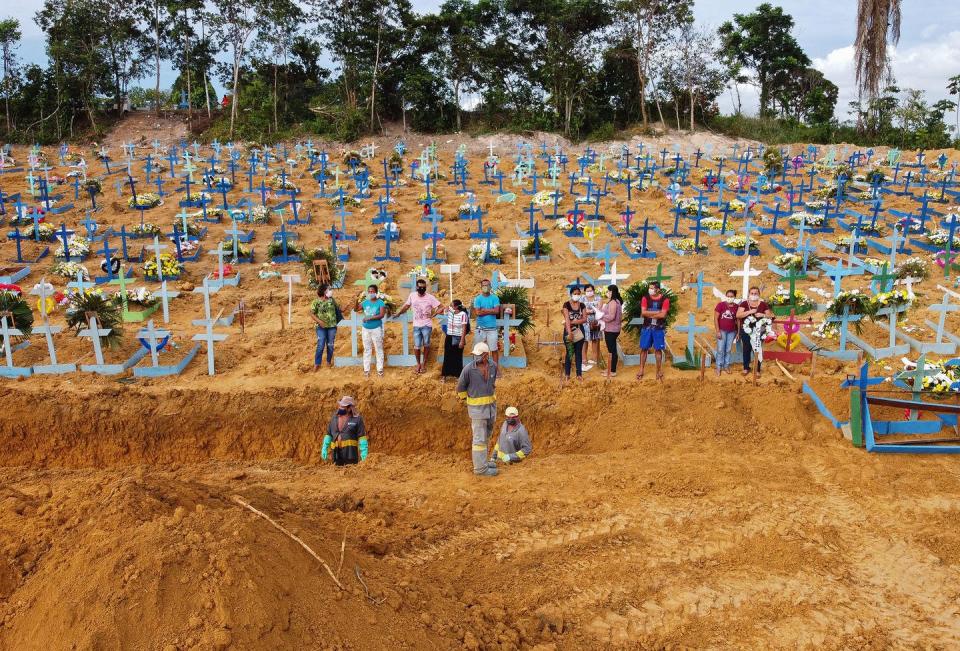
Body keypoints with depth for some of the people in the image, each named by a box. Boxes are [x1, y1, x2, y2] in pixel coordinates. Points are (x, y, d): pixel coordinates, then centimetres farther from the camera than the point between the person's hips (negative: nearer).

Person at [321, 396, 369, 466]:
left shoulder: (357, 419, -5)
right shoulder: (334, 418, 10)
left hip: (350, 452, -5)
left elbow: (362, 436, -8)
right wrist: (324, 449, 6)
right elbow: (329, 434, 14)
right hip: (337, 453, 5)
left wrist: (363, 452, -15)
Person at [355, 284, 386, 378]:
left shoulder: (380, 302, -9)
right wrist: (357, 301, -10)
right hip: (365, 329, 4)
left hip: (376, 329, -4)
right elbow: (356, 309, 8)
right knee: (367, 350, 9)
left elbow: (382, 315, -18)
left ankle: (380, 370, 10)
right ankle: (366, 369, 14)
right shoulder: (365, 302, 4)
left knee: (378, 349, 3)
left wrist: (370, 318, -24)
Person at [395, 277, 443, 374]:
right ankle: (418, 364, 21)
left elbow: (441, 308, -8)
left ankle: (424, 363, 26)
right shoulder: (412, 296, -2)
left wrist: (432, 315, -11)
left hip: (427, 325, -2)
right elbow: (406, 305, 14)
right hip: (416, 325, 2)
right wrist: (398, 313, 9)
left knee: (426, 344, 8)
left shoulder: (430, 297, -11)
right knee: (417, 346, 2)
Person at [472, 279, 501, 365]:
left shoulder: (495, 298, 3)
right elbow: (477, 313, -9)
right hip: (480, 328, 0)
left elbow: (497, 311, -9)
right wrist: (490, 311, -7)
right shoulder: (477, 299, 2)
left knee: (494, 350, 1)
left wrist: (484, 310, -9)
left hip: (492, 328, 0)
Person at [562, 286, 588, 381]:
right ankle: (567, 373, 11)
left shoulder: (582, 305, 5)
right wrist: (569, 333, -27)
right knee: (569, 352, 3)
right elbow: (567, 319, -17)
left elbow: (584, 319, -5)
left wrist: (572, 322, -17)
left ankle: (579, 373, 11)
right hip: (569, 331, -3)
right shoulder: (566, 305, -6)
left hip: (579, 331, 3)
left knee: (579, 352, 6)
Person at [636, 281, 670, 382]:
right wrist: (657, 312, -14)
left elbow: (663, 315, -15)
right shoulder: (645, 298, 0)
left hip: (659, 328, -1)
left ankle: (659, 371, 15)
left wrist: (649, 314, -10)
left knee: (658, 349, 5)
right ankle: (641, 370, 13)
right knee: (644, 349, 4)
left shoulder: (664, 300, -5)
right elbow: (643, 312, -12)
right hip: (646, 327, 1)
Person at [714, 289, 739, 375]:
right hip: (722, 331, -2)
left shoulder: (736, 307, -1)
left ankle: (726, 366, 22)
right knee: (720, 350, -1)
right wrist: (718, 331, -13)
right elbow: (716, 318, -9)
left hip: (732, 332, 2)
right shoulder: (720, 305, -9)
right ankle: (719, 367, 9)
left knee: (728, 350, 11)